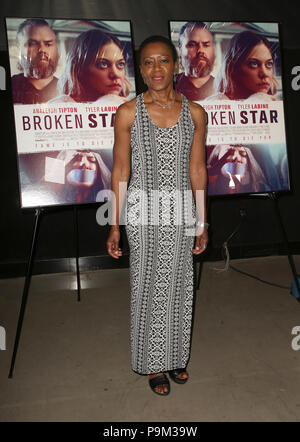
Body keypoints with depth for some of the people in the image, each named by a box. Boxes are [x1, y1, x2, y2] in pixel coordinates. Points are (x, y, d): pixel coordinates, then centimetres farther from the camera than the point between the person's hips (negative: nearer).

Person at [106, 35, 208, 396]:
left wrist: (202, 223, 5)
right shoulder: (127, 113, -4)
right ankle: (154, 363, 29)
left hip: (181, 210, 3)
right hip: (144, 211, -2)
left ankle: (176, 356, 35)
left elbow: (197, 169, 5)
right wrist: (115, 225, -4)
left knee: (179, 285, 13)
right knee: (149, 286, 8)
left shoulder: (195, 113, 2)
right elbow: (120, 171, -2)